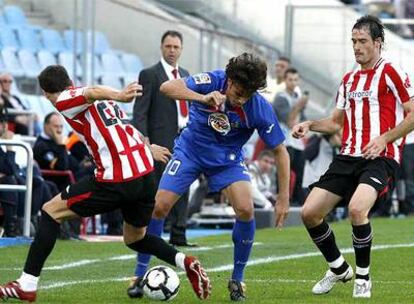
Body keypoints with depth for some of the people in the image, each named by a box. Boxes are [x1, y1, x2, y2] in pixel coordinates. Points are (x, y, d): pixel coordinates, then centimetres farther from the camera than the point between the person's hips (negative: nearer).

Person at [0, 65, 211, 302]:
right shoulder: (102, 102, 23)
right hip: (147, 175, 7)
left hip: (116, 180, -7)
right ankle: (185, 262, 5)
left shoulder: (63, 101, 1)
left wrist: (117, 96, -38)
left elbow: (91, 93, -19)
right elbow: (126, 128, 35)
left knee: (51, 212, 8)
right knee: (135, 238, 28)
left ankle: (27, 285, 4)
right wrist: (147, 147, 53)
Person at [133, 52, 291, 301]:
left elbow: (280, 151, -15)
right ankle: (140, 274, 7)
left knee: (246, 209, -21)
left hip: (228, 158, 0)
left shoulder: (260, 108, -25)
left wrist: (284, 198, -17)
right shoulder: (212, 82, -27)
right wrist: (202, 98, -52)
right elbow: (167, 87, -37)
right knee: (159, 207, -10)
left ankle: (237, 280, -2)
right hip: (190, 150, 0)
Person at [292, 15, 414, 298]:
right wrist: (310, 124, 10)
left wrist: (384, 139, -17)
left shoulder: (390, 72, -4)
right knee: (309, 213, -3)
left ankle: (363, 277, -11)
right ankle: (338, 268, 20)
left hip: (380, 158, -7)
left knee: (357, 207, -32)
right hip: (348, 157, 7)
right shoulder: (349, 80, 19)